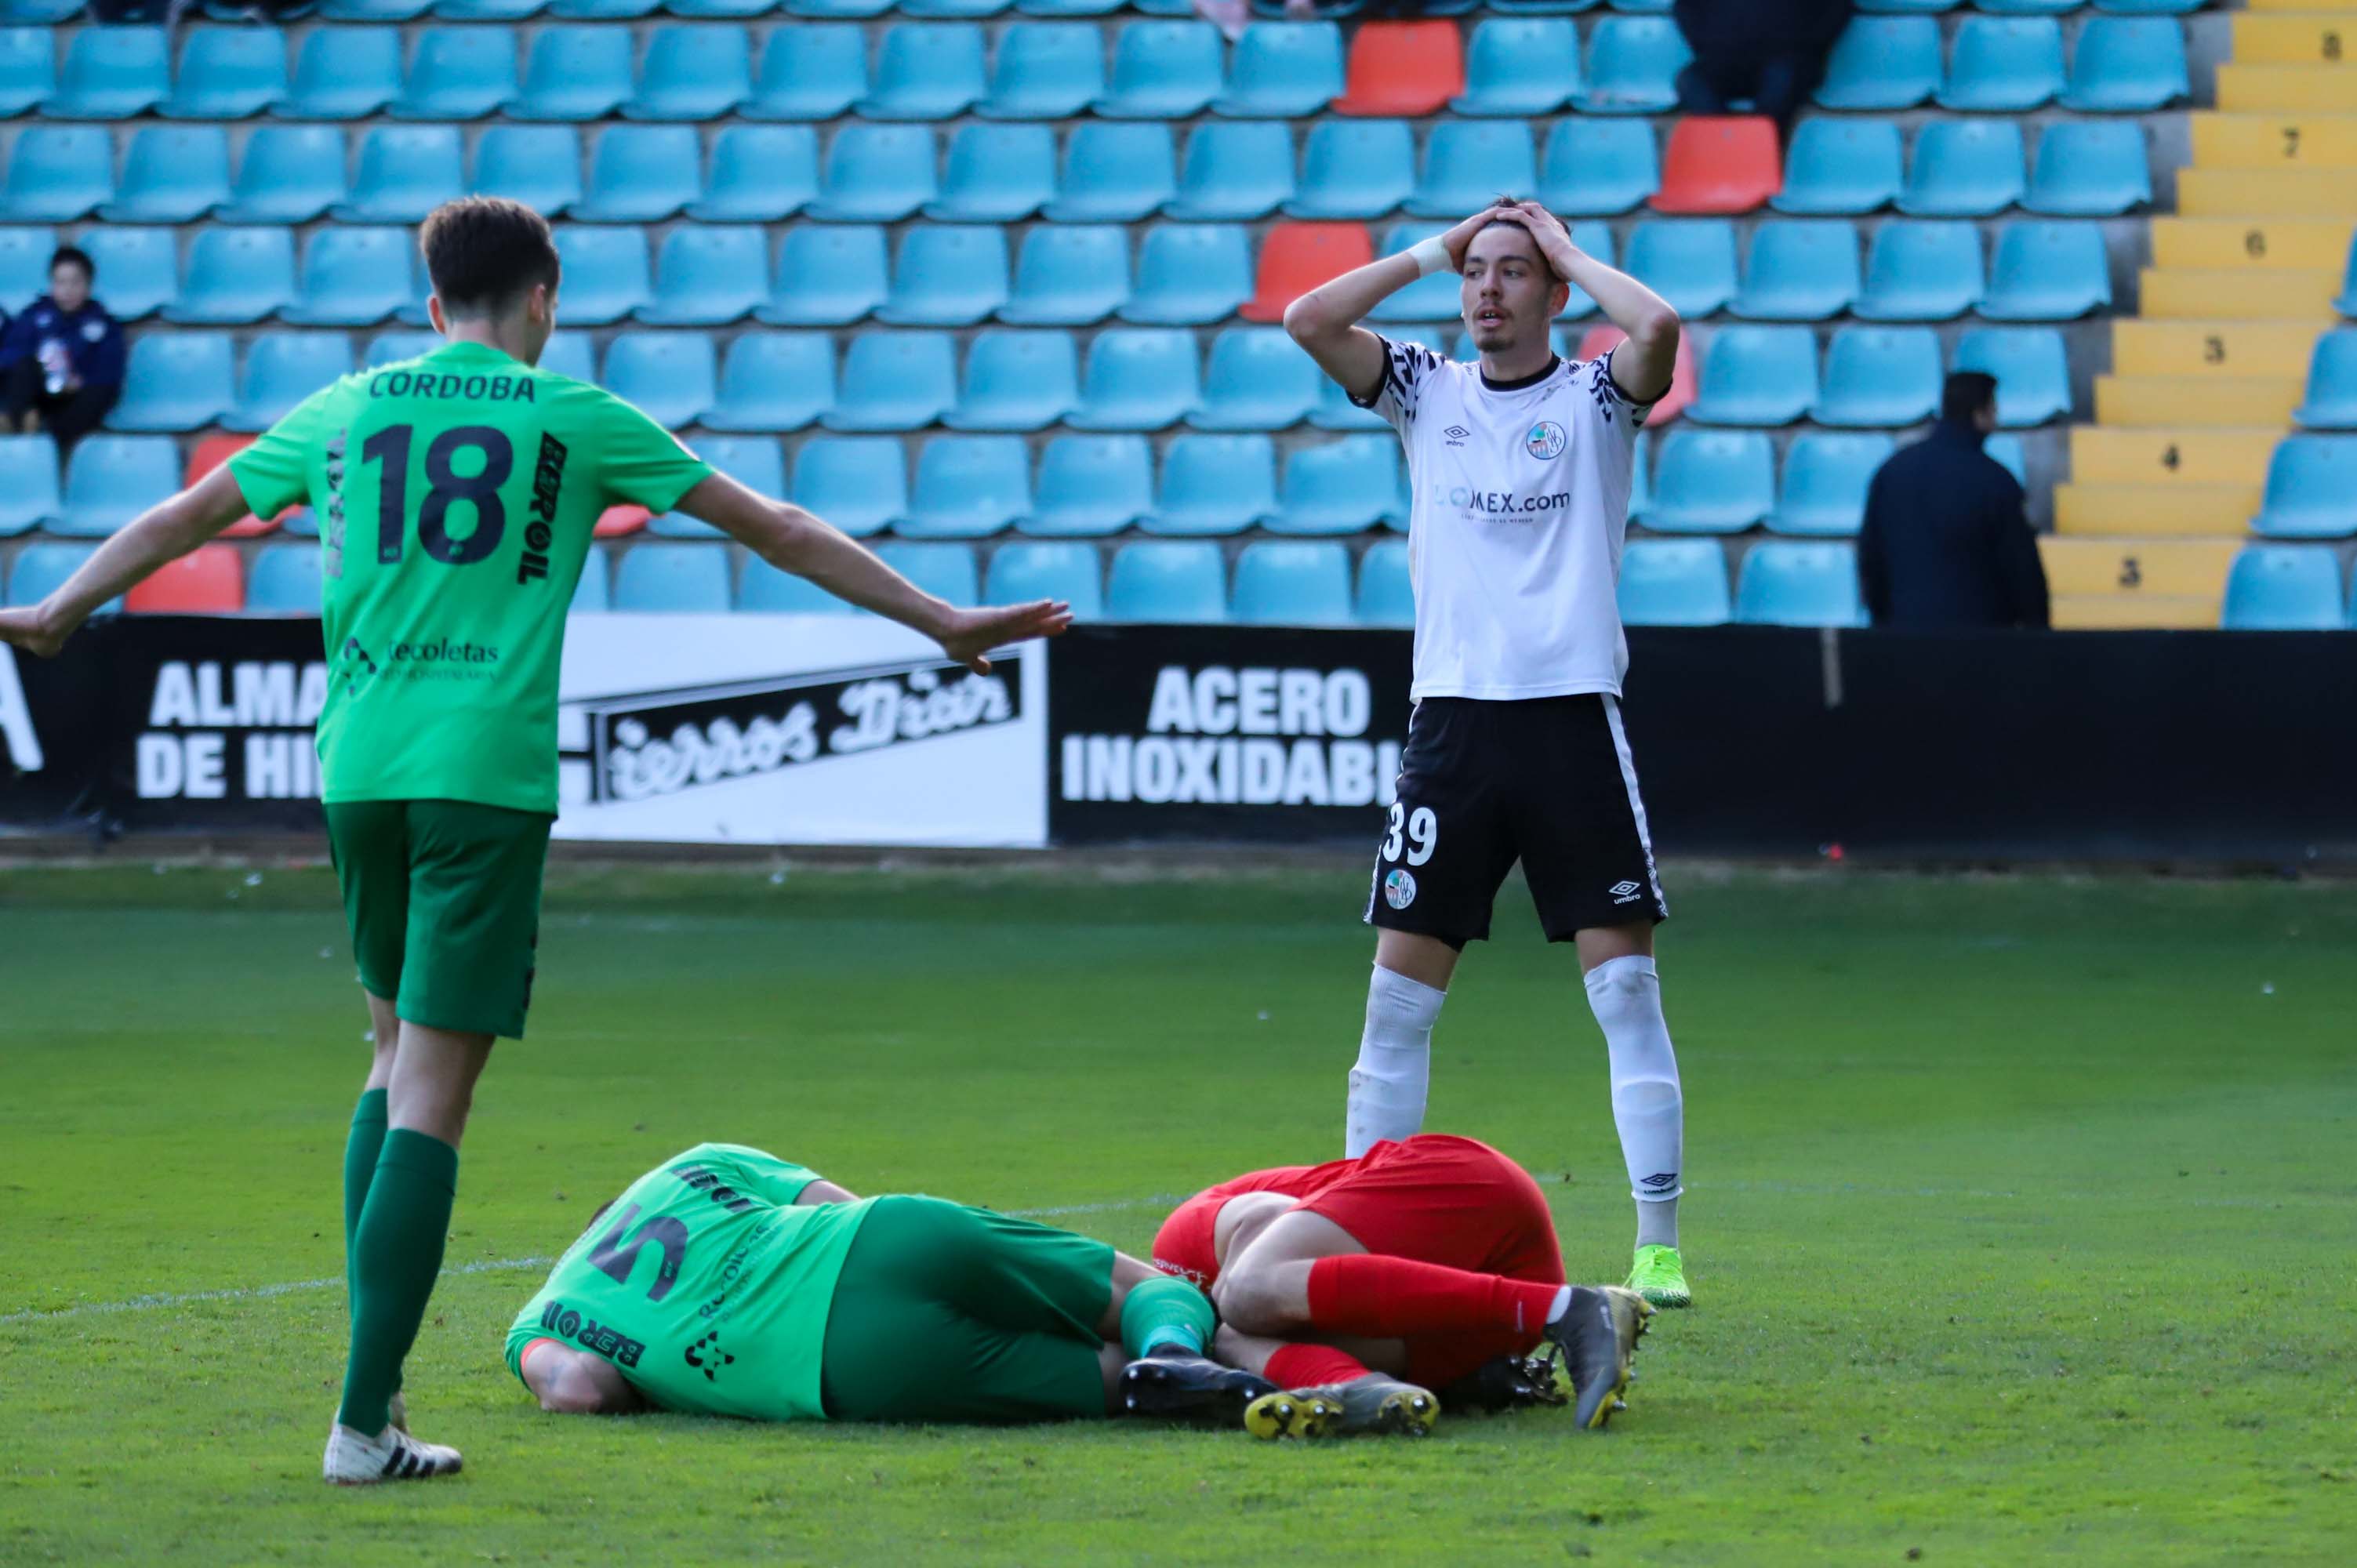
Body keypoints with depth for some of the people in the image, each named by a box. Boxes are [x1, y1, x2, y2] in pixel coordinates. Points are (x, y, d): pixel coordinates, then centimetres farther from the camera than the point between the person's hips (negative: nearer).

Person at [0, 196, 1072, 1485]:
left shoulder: (347, 411, 12)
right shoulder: (575, 419, 4)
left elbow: (180, 519, 22)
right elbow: (777, 531, 8)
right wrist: (942, 624, 15)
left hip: (359, 766, 4)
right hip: (486, 773, -4)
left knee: (397, 1050, 21)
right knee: (435, 1085, -6)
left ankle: (376, 1373, 13)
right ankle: (364, 1419, -13)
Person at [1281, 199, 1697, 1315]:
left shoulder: (1596, 397, 5)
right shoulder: (1425, 393, 12)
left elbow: (1659, 329, -16)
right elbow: (1306, 320, 0)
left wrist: (1567, 250, -1)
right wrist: (1432, 250, 5)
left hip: (1574, 716, -2)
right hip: (1452, 719, 2)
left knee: (1626, 987, -5)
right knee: (1399, 994, 0)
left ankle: (1658, 1244, -3)